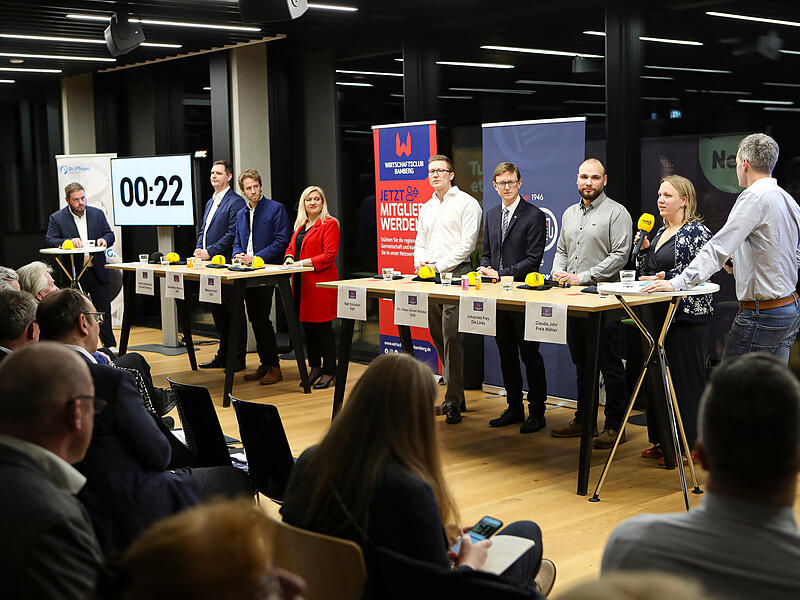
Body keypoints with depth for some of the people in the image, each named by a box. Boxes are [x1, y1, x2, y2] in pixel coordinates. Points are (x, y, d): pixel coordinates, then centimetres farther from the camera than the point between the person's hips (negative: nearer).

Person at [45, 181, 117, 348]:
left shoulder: (97, 214, 7)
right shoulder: (57, 218, -1)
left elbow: (110, 234, 10)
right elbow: (50, 240, -8)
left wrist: (104, 239, -13)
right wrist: (69, 241, -25)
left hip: (98, 271, 2)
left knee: (104, 309, 8)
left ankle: (110, 345, 19)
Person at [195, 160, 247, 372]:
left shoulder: (235, 202, -10)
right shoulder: (211, 202, 19)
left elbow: (232, 234, -17)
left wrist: (209, 252, -17)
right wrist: (199, 249, 4)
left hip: (226, 264, -9)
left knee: (233, 311, -2)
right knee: (217, 310, 14)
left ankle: (238, 358, 4)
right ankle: (223, 354, 23)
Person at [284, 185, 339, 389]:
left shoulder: (329, 224, -6)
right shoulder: (301, 225, 18)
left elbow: (329, 256, -13)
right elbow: (291, 247, 24)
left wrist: (303, 263, -17)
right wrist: (289, 258, 1)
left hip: (321, 282, -8)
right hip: (301, 283, 8)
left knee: (322, 325, -4)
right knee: (307, 325, 11)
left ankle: (329, 372, 3)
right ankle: (315, 367, 22)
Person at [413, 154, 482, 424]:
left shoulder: (466, 203, -1)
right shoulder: (426, 208, 21)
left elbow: (467, 243, -8)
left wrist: (439, 266, -13)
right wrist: (420, 262, 0)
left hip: (455, 273, -7)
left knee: (451, 336, -14)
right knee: (438, 336, 9)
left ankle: (454, 402, -9)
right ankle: (455, 394, 18)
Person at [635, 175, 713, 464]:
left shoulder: (696, 232, -9)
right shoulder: (661, 232, 16)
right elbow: (647, 271, 20)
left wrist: (666, 277, -22)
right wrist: (643, 248, 4)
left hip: (687, 316, -8)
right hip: (661, 314, 9)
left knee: (685, 378, -4)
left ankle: (687, 445, 4)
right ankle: (661, 441, 20)